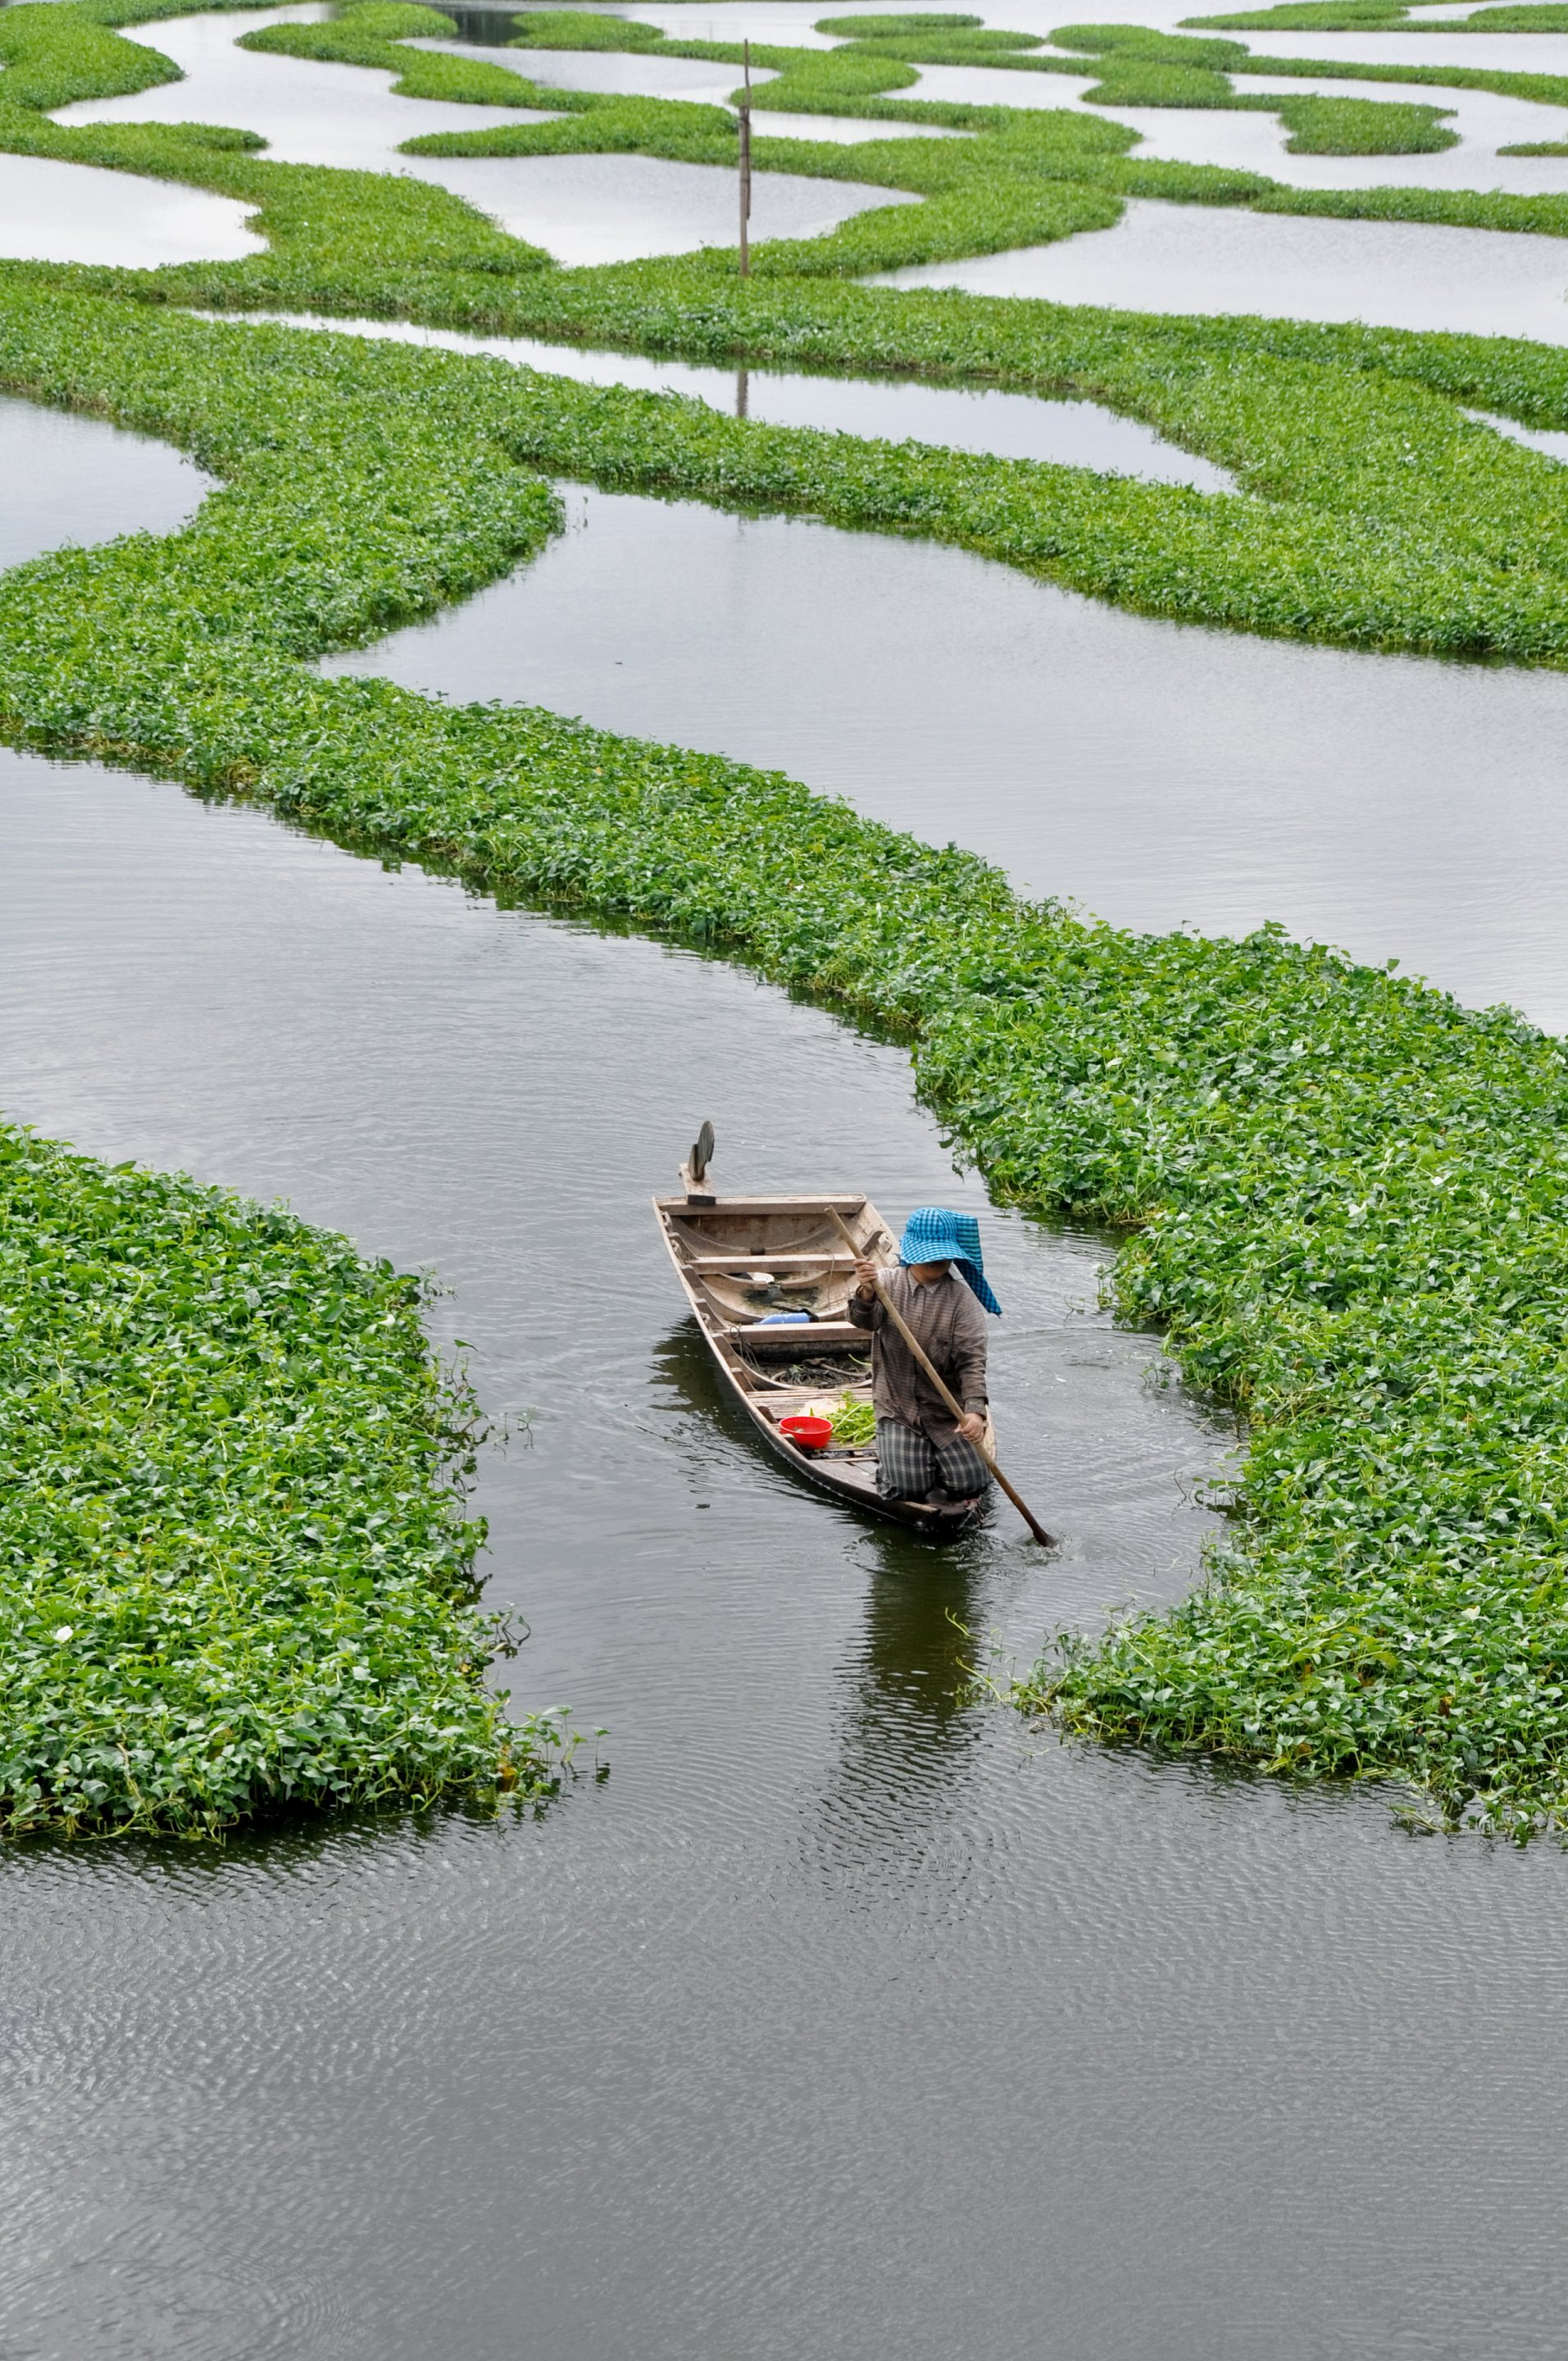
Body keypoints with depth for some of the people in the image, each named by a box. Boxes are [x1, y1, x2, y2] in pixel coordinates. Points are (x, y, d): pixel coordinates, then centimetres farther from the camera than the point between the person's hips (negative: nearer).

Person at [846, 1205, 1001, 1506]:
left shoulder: (962, 1298, -6)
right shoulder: (887, 1284, 0)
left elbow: (972, 1360, -13)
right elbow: (864, 1320, -20)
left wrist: (975, 1411, -27)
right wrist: (866, 1294, -44)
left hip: (947, 1412, 0)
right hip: (897, 1410, 0)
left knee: (970, 1484, -9)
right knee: (905, 1489, -15)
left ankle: (934, 1455, 23)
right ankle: (891, 1454, 20)